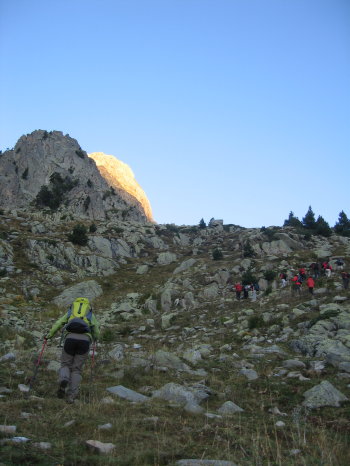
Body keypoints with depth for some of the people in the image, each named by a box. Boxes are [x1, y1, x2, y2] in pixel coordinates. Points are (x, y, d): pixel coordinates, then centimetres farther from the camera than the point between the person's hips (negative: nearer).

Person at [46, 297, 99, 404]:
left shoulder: (70, 312, 31)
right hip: (85, 339, 0)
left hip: (70, 338, 0)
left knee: (65, 364, 16)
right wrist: (94, 339, 50)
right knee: (77, 369, 10)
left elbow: (57, 324, 22)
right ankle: (71, 396, -2)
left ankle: (63, 380, -17)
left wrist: (49, 335, 37)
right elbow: (97, 333, 28)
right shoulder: (91, 315, 30)